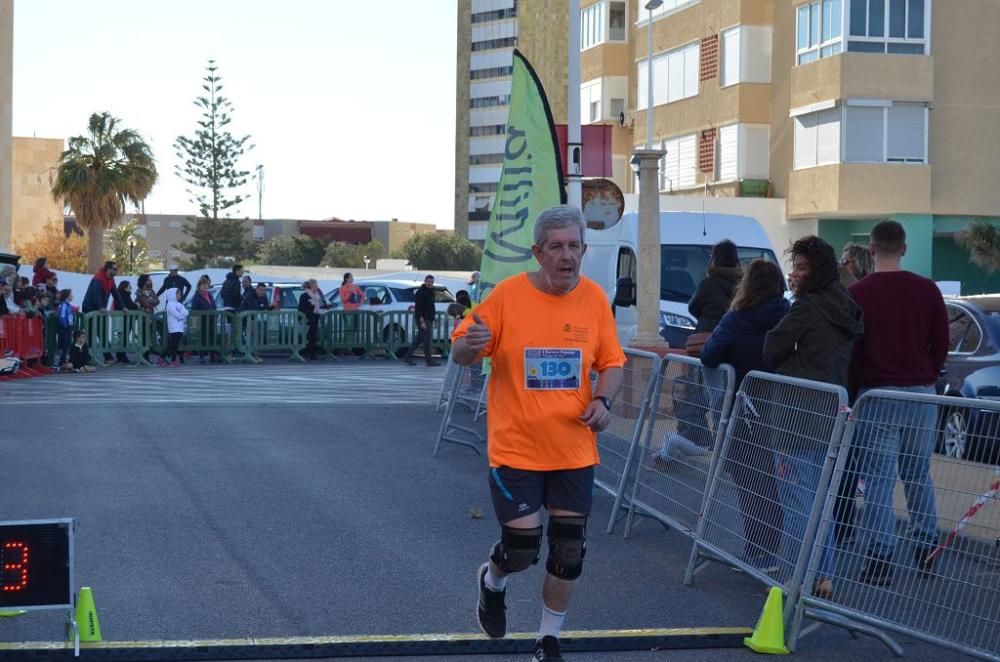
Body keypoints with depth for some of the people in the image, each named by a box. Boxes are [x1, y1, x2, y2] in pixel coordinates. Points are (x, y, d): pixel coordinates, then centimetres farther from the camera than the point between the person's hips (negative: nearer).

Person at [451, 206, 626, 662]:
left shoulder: (595, 298, -2)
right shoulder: (508, 294, -10)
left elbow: (612, 363, 9)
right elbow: (460, 353, -3)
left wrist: (603, 400, -11)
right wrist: (471, 344, -27)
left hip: (574, 450, 3)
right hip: (515, 449, -3)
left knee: (568, 551, 4)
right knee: (521, 549, -2)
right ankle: (492, 582, 35)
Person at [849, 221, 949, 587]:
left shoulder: (858, 293, -6)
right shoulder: (927, 290, 2)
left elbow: (849, 347, -4)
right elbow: (941, 343, 6)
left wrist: (855, 387, 9)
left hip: (876, 394, -3)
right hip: (920, 393, 3)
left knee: (878, 480, -1)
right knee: (919, 475, 16)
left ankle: (880, 560, -4)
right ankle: (927, 550, 18)